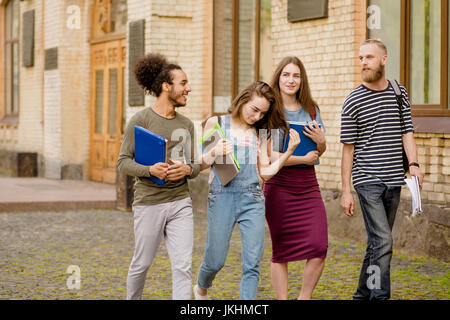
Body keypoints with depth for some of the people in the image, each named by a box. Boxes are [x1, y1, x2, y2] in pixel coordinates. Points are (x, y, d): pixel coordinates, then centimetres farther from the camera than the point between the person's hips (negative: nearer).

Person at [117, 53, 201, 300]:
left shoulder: (186, 125, 9)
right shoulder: (141, 120, -6)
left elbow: (195, 165, 14)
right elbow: (123, 162, -6)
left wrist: (187, 169, -10)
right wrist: (149, 170, -24)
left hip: (180, 203, 4)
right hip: (149, 203, -4)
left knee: (183, 266, -4)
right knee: (142, 263, 10)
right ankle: (132, 299, 36)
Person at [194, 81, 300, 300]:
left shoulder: (260, 132, 12)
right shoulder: (216, 123, 4)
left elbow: (265, 172, 11)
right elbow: (201, 165, 5)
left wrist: (289, 151, 2)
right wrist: (214, 153, -15)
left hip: (252, 199, 2)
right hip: (222, 196, -2)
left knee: (252, 263, -6)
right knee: (215, 261, 6)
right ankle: (201, 288, 39)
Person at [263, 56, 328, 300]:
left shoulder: (311, 109, 9)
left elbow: (321, 151, 18)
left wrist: (320, 140, -5)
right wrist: (302, 159, -14)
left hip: (308, 184, 4)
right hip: (279, 184, -4)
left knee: (319, 247, -4)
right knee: (281, 251, 3)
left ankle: (305, 297, 15)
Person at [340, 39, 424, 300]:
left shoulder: (400, 93, 8)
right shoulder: (353, 101, -2)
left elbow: (407, 132, 7)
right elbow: (349, 148, -1)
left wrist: (414, 164, -11)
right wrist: (346, 190, -3)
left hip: (394, 181, 4)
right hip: (368, 181, -4)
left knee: (379, 241, 12)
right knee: (383, 241, -15)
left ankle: (364, 293, 25)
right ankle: (380, 295, -13)